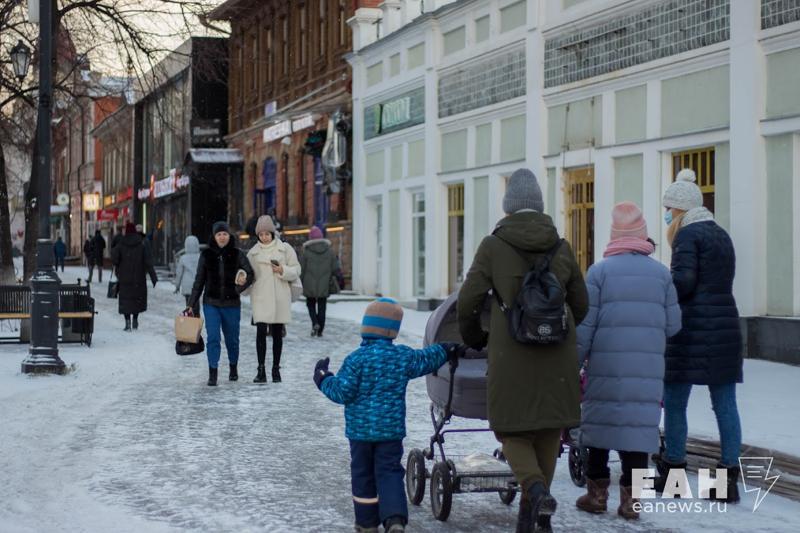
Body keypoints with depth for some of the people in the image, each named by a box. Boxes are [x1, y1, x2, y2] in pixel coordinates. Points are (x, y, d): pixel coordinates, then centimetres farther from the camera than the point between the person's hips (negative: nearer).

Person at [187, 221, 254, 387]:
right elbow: (199, 281, 7)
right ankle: (212, 374, -6)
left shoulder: (237, 254, -1)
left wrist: (244, 281, -25)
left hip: (232, 304, 0)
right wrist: (191, 304, 6)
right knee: (213, 337, -10)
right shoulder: (206, 255, 2)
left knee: (232, 339, 12)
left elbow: (250, 273, -1)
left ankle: (233, 368, 33)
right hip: (211, 304, 0)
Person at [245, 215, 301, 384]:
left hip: (280, 297, 0)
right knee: (261, 332, -11)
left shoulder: (285, 249, 5)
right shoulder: (253, 252, 9)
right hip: (261, 297, 0)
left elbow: (296, 270, 5)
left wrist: (283, 270, -12)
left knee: (277, 334, 7)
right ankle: (261, 371, -9)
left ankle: (276, 369, 17)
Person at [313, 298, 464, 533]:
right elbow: (426, 359, 18)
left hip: (360, 428, -2)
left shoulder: (356, 359, -12)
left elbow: (342, 392, -14)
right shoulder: (404, 356, 0)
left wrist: (323, 379, 3)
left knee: (362, 474, 12)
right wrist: (449, 351, 36)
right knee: (389, 472, 5)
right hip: (392, 428, 2)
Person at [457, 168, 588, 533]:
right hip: (558, 355, 3)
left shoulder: (493, 246, -4)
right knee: (547, 429, 14)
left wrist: (473, 339, 14)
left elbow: (468, 301, -5)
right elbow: (580, 305, 11)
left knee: (513, 429, 9)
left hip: (511, 355, -3)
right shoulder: (561, 247, 4)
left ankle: (536, 488, -16)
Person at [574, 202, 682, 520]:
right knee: (639, 426, 2)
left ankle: (597, 493, 14)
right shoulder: (661, 273, 5)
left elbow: (584, 325, -3)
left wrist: (573, 365, 3)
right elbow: (673, 326, 4)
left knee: (600, 423, 8)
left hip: (605, 367, -1)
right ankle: (630, 497, 2)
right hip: (648, 369, 1)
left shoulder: (599, 271, -1)